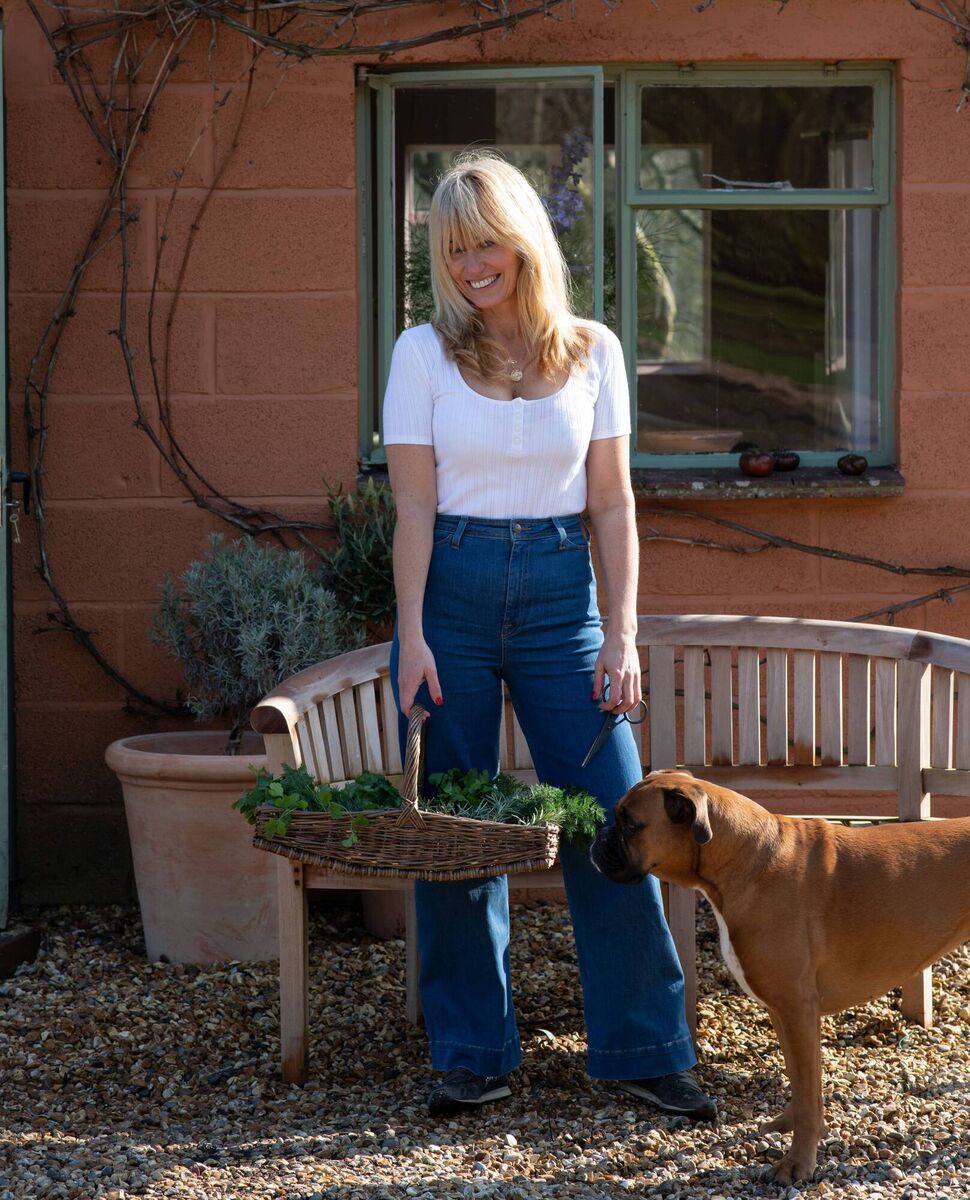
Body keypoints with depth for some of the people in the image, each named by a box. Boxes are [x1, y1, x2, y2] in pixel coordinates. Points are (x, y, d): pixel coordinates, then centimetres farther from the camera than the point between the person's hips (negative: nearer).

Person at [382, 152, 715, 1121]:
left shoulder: (592, 352, 4)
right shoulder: (425, 352, 1)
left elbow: (612, 503, 4)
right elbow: (414, 506, -3)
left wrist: (622, 633, -3)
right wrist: (412, 635, -11)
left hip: (559, 591, 1)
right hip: (452, 587, -1)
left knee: (611, 819, -3)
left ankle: (643, 1047, 8)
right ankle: (472, 1054, 13)